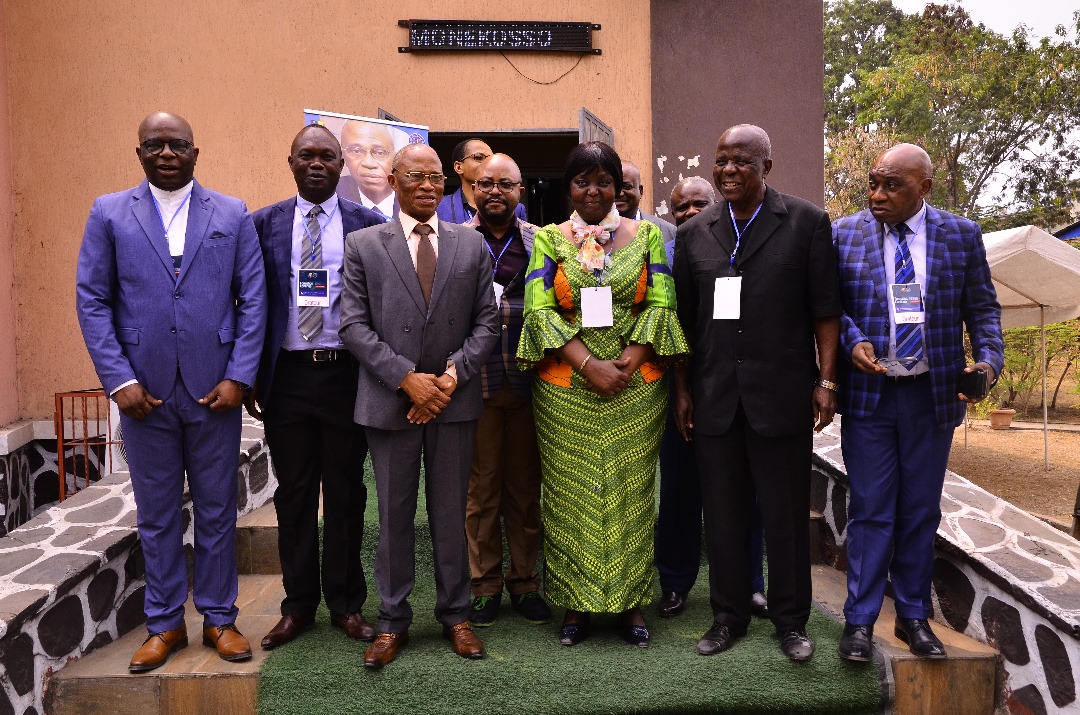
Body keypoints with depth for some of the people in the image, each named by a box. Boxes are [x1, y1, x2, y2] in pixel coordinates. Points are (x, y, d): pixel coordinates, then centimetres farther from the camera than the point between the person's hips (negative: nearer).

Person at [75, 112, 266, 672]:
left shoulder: (233, 215, 4)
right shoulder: (109, 213, 5)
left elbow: (253, 300, 1)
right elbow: (92, 301, 1)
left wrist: (239, 377, -8)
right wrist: (119, 380, -8)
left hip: (215, 390, 0)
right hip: (144, 392, 1)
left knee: (217, 510, 10)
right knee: (157, 515, 12)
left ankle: (218, 619, 24)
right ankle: (164, 624, 26)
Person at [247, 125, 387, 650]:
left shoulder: (368, 224, 2)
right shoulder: (264, 224, 6)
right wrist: (248, 375, 0)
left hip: (347, 373, -1)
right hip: (286, 375, 1)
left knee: (346, 493, 8)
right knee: (293, 493, 10)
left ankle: (345, 603, 23)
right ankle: (298, 605, 24)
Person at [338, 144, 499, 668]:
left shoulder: (471, 245, 7)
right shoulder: (363, 245, 2)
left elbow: (486, 323, 4)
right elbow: (354, 325, -4)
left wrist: (452, 374, -10)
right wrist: (408, 378, -13)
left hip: (455, 399, 1)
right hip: (389, 401, -1)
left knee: (451, 513, 10)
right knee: (394, 516, 8)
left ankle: (455, 615, 25)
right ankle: (393, 621, 22)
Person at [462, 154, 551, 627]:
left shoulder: (540, 242, 8)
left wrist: (498, 304, -8)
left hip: (527, 380, 1)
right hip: (475, 380, -1)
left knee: (525, 485, 9)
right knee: (481, 484, 6)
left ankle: (525, 582, 22)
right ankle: (485, 584, 19)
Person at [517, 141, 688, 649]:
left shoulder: (645, 235, 6)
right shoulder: (549, 239, 5)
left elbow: (662, 304, 0)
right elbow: (538, 307, -6)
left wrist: (626, 363, -13)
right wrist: (588, 364, -16)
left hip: (636, 387, 1)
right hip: (566, 388, 0)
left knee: (630, 490, 6)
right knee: (572, 494, 5)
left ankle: (630, 600, 19)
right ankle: (576, 602, 18)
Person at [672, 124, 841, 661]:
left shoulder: (806, 222, 1)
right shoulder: (694, 233, 9)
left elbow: (825, 309, -1)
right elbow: (684, 318, 10)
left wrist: (826, 381, -5)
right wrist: (682, 389, 7)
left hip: (782, 394, -2)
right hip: (713, 396, 3)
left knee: (786, 513, 8)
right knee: (721, 512, 11)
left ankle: (790, 619, 24)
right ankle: (728, 616, 25)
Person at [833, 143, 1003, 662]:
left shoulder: (961, 235, 3)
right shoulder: (844, 234, 0)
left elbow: (982, 307, 7)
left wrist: (989, 359, -9)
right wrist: (852, 341, -16)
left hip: (933, 394, 2)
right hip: (868, 392, -1)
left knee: (921, 512, 11)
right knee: (871, 511, 2)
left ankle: (914, 617, 25)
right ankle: (860, 620, 14)